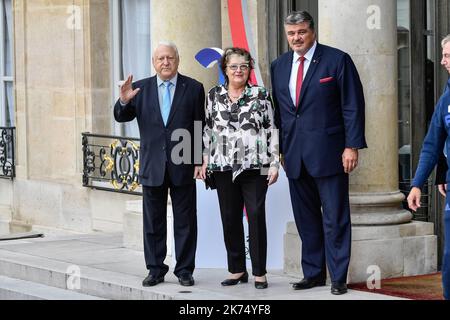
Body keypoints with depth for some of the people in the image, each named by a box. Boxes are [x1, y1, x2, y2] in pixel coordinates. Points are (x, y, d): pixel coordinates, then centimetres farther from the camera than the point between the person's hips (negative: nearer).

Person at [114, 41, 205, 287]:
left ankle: (184, 271, 11)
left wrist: (200, 161, -6)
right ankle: (156, 270, 14)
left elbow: (201, 127, -1)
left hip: (183, 166, -2)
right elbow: (121, 117, 1)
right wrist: (124, 101, -21)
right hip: (152, 166, 2)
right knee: (153, 222, 7)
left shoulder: (193, 88, 1)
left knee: (185, 221, 4)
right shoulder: (140, 89, 6)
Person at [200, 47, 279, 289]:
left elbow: (271, 130, 2)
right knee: (229, 218, 5)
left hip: (255, 167, -3)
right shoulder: (214, 95, 10)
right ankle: (237, 270, 16)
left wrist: (274, 163, -3)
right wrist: (204, 159, 6)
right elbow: (208, 129, 14)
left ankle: (259, 273, 1)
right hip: (224, 168, 3)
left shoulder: (261, 95, 3)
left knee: (256, 215, -5)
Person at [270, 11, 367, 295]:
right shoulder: (279, 66, 12)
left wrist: (352, 146, -12)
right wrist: (280, 149, 11)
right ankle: (313, 274, 18)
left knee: (335, 219, -2)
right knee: (306, 219, 10)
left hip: (328, 153, -5)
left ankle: (339, 277, 4)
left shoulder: (337, 60, -4)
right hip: (295, 156, 5)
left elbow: (353, 106, -6)